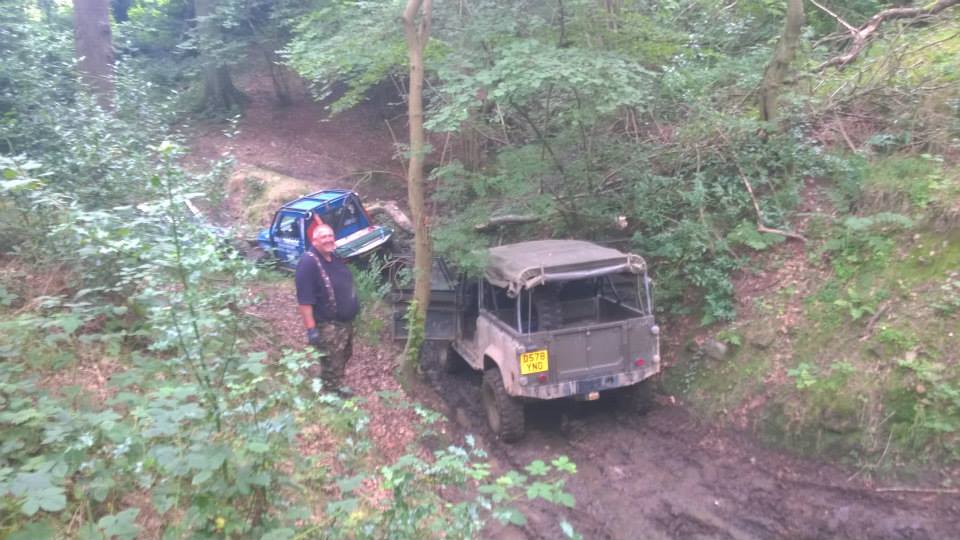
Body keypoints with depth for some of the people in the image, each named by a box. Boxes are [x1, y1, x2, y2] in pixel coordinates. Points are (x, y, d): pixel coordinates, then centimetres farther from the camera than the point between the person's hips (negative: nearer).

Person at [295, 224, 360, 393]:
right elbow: (304, 300, -26)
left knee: (344, 357, 25)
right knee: (332, 365, 4)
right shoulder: (308, 263, -24)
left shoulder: (334, 257, 5)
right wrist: (311, 329, -27)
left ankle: (337, 388, 43)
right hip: (327, 326, -9)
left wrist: (352, 310, 22)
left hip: (345, 321, 10)